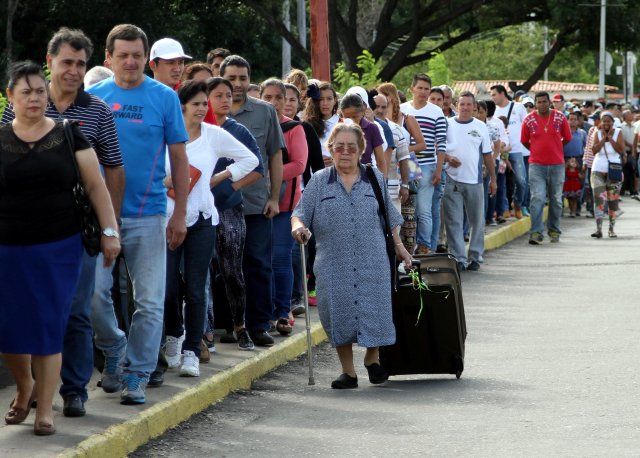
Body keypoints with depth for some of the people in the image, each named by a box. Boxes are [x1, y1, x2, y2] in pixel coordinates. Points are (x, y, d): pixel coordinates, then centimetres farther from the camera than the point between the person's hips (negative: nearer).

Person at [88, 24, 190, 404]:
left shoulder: (165, 98, 0)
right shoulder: (93, 97, 4)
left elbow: (179, 158, 3)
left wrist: (180, 214, -1)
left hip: (148, 215, -1)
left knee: (150, 302, 0)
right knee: (94, 293, -2)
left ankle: (137, 376, 9)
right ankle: (114, 351, 23)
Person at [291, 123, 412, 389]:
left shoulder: (375, 179, 11)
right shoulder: (319, 182, 8)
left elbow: (390, 217, 18)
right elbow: (301, 212, 3)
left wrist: (399, 247, 17)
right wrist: (298, 225, -19)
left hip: (372, 261, 0)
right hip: (334, 263, 0)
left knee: (374, 311, -5)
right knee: (339, 313, -2)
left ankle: (372, 358, 22)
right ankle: (348, 371, 10)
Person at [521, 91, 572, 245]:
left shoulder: (560, 118, 0)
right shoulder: (529, 120, -2)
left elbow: (567, 138, 11)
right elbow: (524, 141, 9)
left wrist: (554, 149, 12)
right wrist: (537, 151, 9)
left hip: (557, 164, 2)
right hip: (537, 165, -2)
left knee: (556, 200, 10)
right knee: (537, 198, -11)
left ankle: (554, 231, 23)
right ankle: (536, 232, -12)